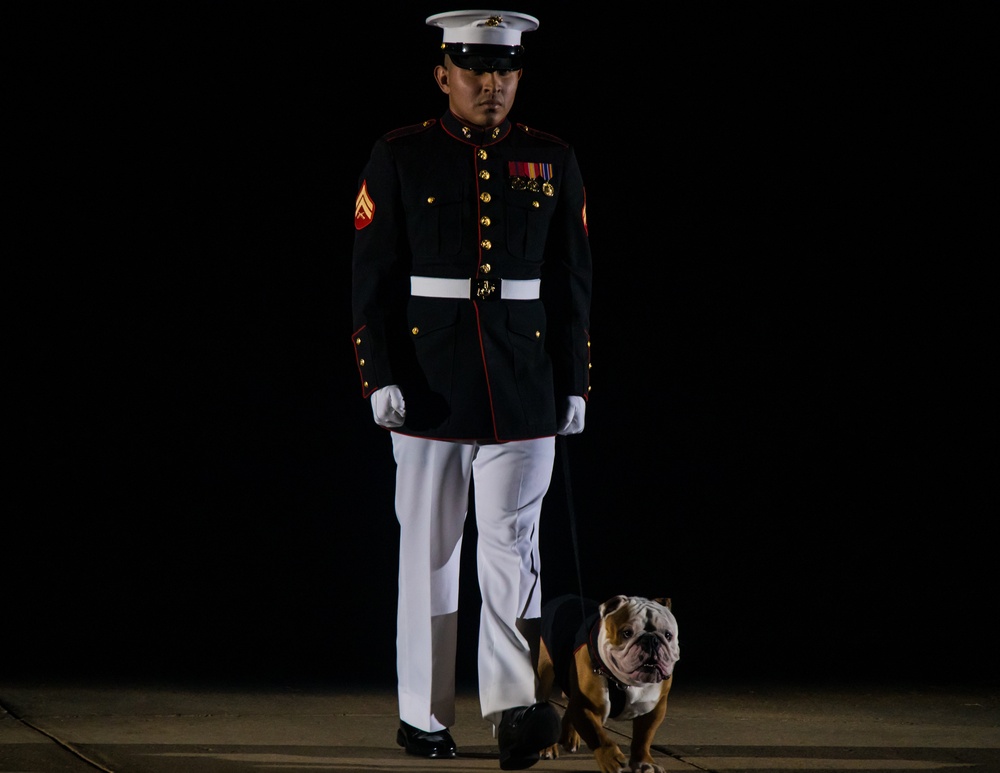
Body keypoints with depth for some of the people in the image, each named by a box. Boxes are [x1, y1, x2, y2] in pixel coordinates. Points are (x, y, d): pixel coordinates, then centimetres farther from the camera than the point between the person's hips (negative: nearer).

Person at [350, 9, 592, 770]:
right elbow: (372, 276, -1)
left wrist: (574, 385, 5)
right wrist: (380, 376, -9)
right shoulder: (399, 157, 0)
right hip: (430, 384, -1)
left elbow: (572, 283, 9)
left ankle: (517, 708, -17)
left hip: (524, 387, 1)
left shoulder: (553, 162, 6)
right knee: (429, 550, 6)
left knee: (513, 544, -8)